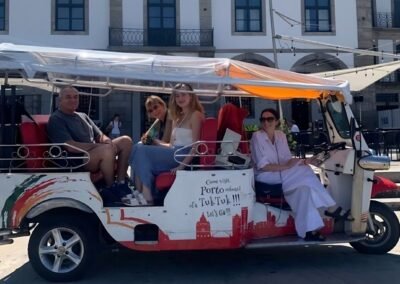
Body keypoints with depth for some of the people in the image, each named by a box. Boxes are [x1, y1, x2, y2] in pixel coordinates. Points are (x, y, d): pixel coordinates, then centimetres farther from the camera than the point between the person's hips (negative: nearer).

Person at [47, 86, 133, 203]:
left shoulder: (83, 116, 20)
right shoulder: (56, 119, -6)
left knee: (125, 141, -5)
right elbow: (71, 146, -18)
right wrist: (97, 146, -21)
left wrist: (106, 140, -7)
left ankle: (120, 183, -7)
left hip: (96, 153, 9)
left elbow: (100, 135, 18)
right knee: (107, 149, -34)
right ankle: (111, 189, -14)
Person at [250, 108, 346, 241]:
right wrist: (286, 166, -27)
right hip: (265, 176, -6)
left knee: (303, 188, -22)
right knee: (305, 171, -23)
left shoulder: (281, 135, 7)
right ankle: (330, 206, -13)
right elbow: (262, 166, -20)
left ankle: (309, 230, -17)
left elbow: (288, 159, 7)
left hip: (281, 176, 6)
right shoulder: (257, 137, -13)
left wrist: (300, 162, -15)